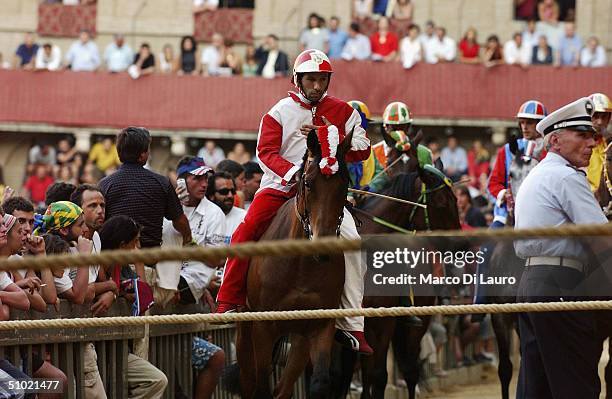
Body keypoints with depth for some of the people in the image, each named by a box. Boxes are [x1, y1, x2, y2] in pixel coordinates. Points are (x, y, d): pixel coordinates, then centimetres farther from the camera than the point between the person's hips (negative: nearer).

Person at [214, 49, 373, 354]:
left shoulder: (342, 112, 10)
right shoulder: (280, 112, 4)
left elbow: (361, 150, 5)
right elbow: (266, 152, -5)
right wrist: (293, 173, -23)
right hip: (281, 187, -1)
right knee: (245, 233, -22)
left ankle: (352, 326, -13)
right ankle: (228, 303, -10)